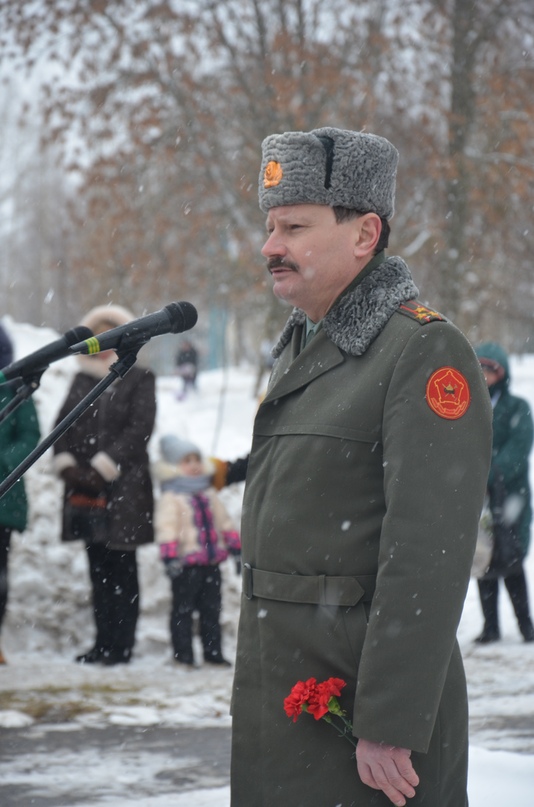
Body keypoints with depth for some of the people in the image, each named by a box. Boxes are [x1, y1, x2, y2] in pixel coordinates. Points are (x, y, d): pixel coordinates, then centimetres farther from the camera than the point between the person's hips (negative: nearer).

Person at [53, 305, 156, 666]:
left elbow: (139, 430, -9)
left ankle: (121, 645, -3)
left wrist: (102, 467, -15)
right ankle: (103, 643, 12)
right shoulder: (82, 380, 17)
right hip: (85, 490, 5)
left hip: (124, 490, -5)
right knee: (99, 568, 8)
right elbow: (64, 422, 13)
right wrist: (66, 463, -5)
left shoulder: (139, 379, 0)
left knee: (120, 569, -4)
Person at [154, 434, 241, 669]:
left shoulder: (209, 496, 14)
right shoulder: (170, 498, -8)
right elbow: (166, 526, -16)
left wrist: (236, 548, 17)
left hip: (211, 561, 7)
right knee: (183, 609, 0)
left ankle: (213, 653, 20)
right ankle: (183, 655, 5)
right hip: (186, 563, -7)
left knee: (211, 609, 12)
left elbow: (224, 522, 20)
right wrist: (169, 555, -25)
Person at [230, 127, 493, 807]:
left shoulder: (427, 354, -14)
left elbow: (428, 559, -21)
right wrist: (252, 694, 18)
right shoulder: (301, 352, 15)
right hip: (282, 697, 9)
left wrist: (389, 727, -23)